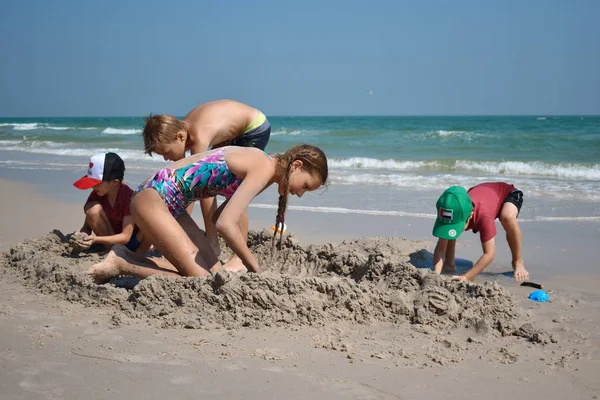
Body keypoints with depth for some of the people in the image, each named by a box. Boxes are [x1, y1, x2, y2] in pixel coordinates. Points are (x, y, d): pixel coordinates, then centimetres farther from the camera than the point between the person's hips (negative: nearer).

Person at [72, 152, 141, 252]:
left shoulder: (129, 196, -25)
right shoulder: (96, 195, -11)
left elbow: (125, 236, -26)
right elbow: (87, 226, -6)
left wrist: (96, 239, -38)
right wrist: (82, 235, -31)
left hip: (131, 240, -2)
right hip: (111, 238, 2)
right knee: (93, 209, -22)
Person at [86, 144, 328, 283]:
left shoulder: (256, 164, 12)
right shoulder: (264, 168, -17)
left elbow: (220, 216, 18)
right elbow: (226, 224, -26)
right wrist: (255, 269, -15)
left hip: (169, 204, 10)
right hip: (152, 198, -10)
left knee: (215, 273, 5)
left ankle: (127, 260, 10)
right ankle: (122, 264, -3)